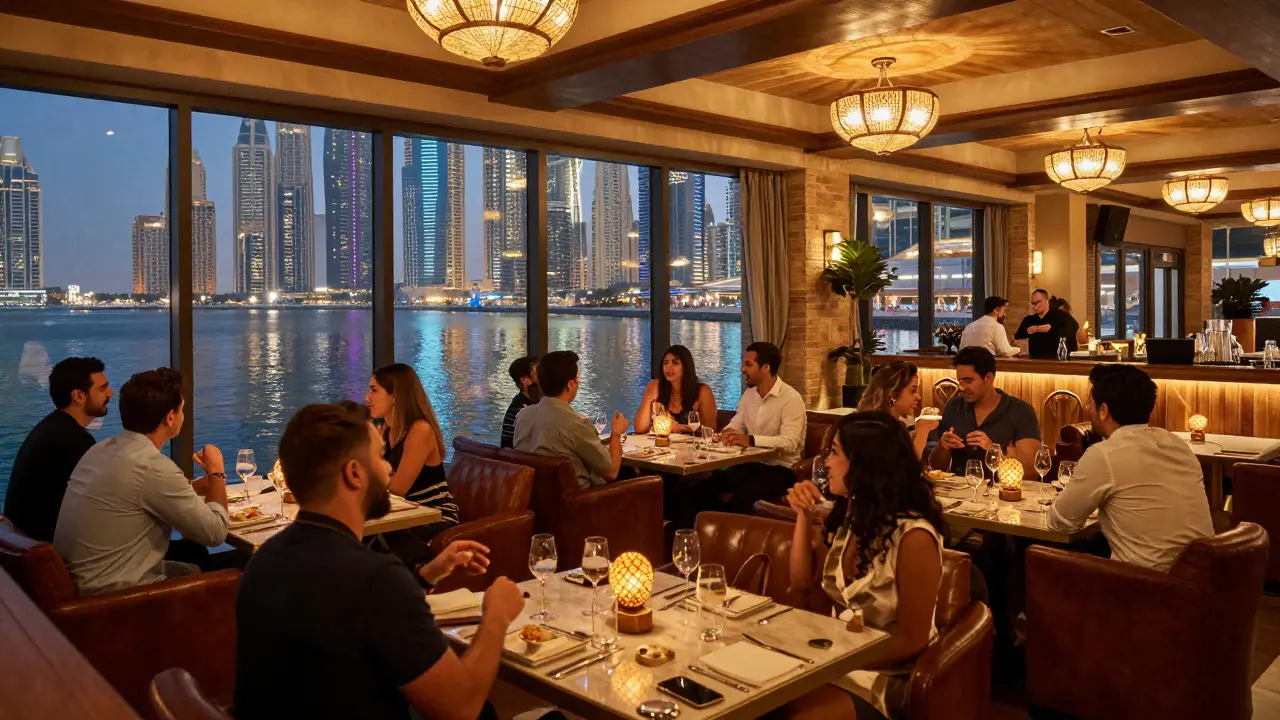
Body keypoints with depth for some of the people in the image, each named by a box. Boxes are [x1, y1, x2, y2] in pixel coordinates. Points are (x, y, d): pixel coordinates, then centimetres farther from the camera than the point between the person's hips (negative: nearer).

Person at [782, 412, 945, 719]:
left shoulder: (913, 537, -22)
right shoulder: (847, 514, 0)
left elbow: (911, 640, -16)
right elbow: (801, 581, 11)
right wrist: (804, 515, -1)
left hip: (882, 672, -6)